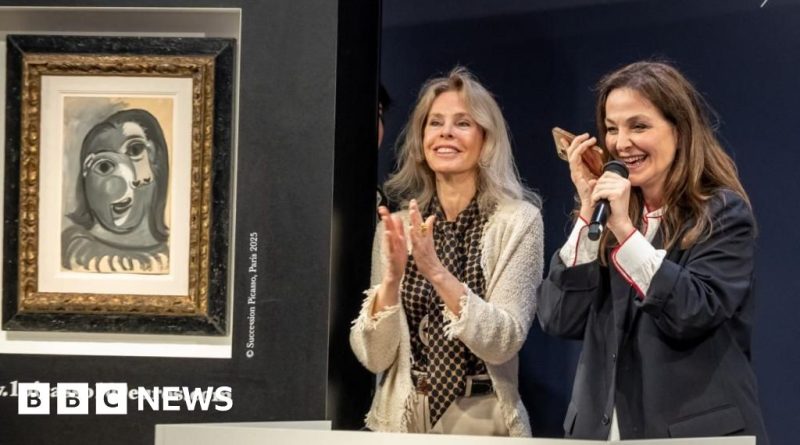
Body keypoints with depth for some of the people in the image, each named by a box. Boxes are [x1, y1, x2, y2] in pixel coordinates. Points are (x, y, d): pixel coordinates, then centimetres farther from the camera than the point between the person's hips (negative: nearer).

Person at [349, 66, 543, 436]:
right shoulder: (397, 224, 3)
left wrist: (438, 273, -24)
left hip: (479, 421, -2)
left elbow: (503, 343, -14)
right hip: (399, 420, 2)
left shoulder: (518, 220, -5)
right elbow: (373, 356, -2)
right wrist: (392, 278, -16)